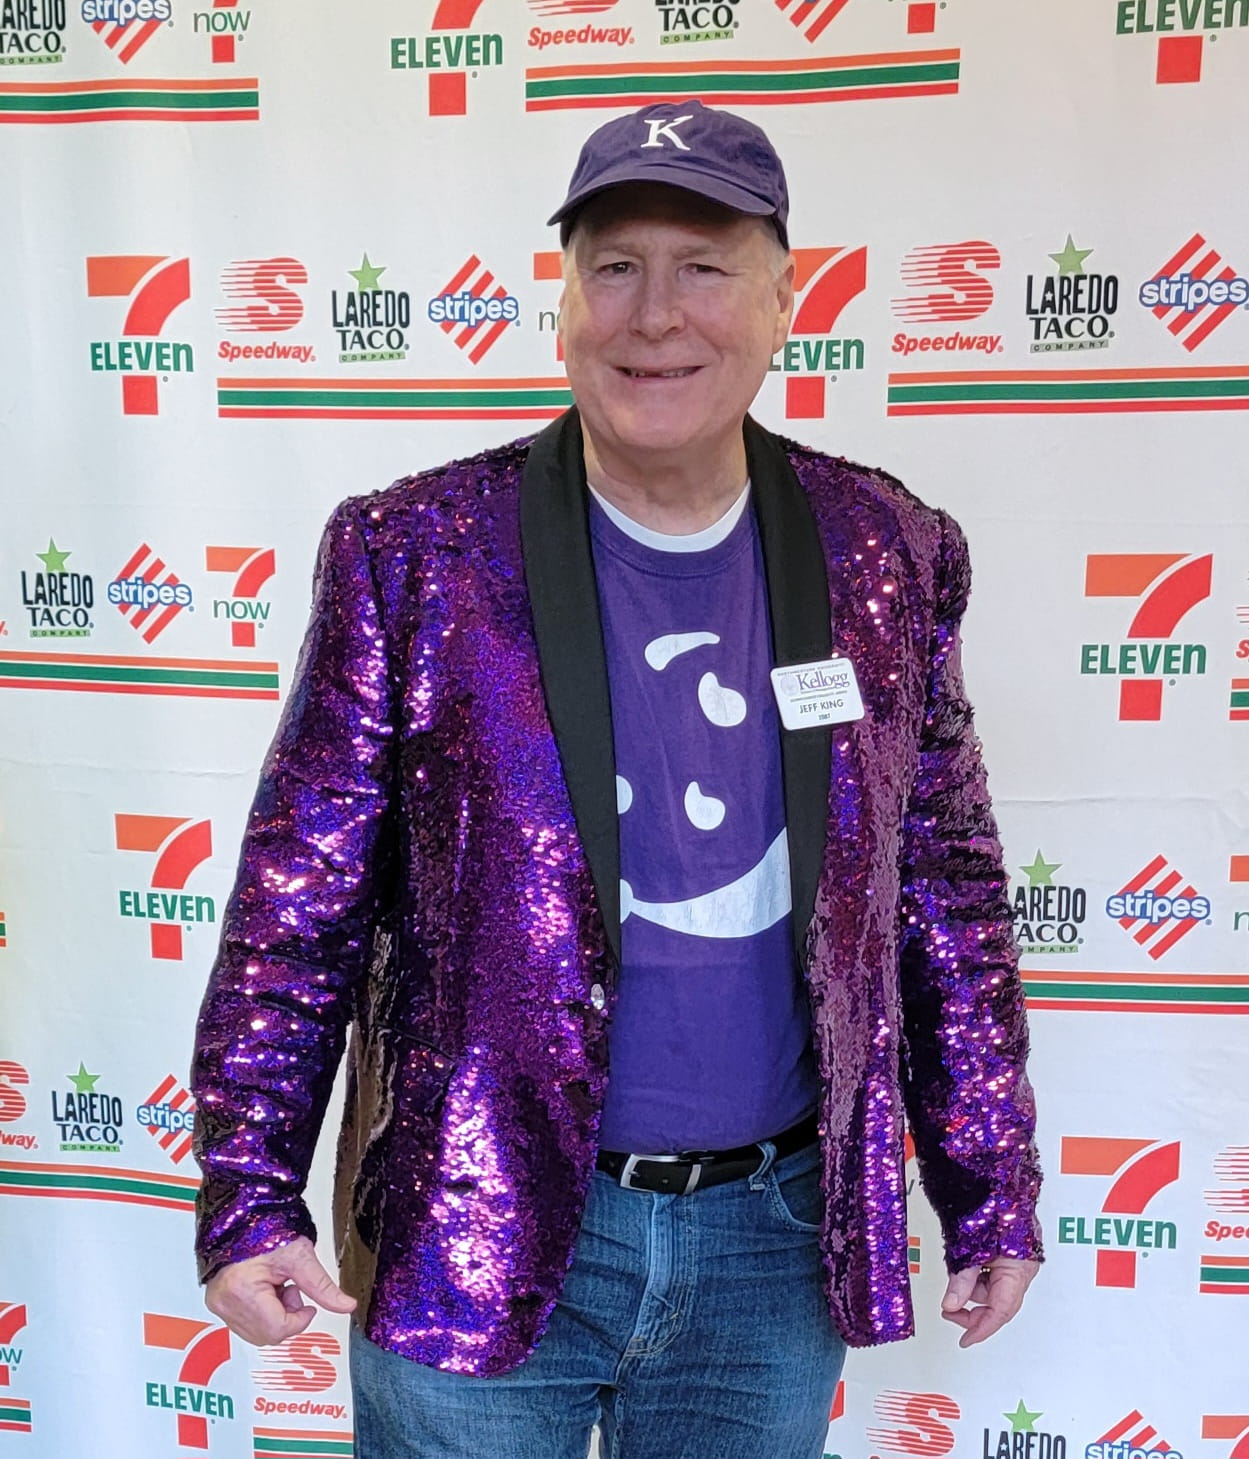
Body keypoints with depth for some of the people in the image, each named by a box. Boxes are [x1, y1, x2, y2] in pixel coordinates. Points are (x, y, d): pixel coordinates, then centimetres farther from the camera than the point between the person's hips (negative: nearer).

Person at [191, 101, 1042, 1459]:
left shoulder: (887, 556, -2)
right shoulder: (414, 553, -9)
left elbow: (951, 896, 4)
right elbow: (299, 900, -6)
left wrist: (992, 1193, 7)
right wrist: (250, 1199, -8)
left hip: (779, 1241, 3)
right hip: (479, 1236, -2)